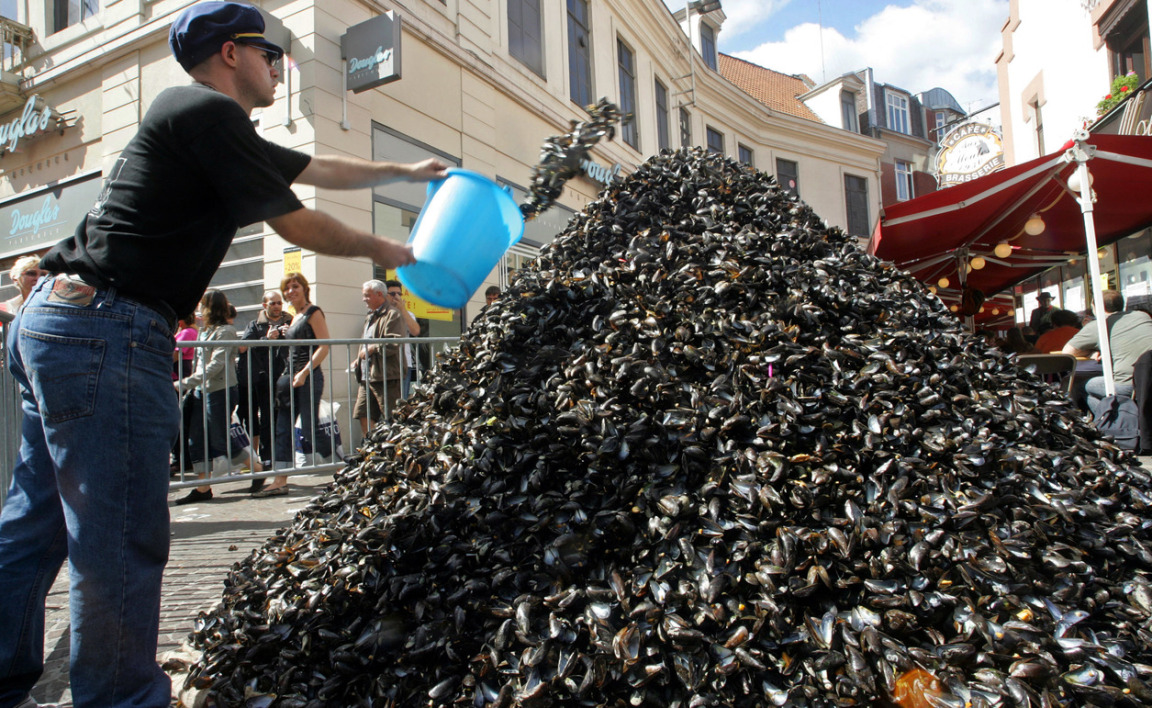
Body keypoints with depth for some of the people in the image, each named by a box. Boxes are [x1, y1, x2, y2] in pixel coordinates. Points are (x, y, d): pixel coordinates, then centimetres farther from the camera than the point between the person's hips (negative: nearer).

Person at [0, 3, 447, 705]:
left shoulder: (209, 127, 22)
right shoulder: (210, 113, -8)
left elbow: (320, 167, 29)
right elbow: (298, 225, -6)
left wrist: (409, 170, 35)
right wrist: (382, 249, 9)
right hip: (105, 330, -11)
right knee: (122, 540, -5)